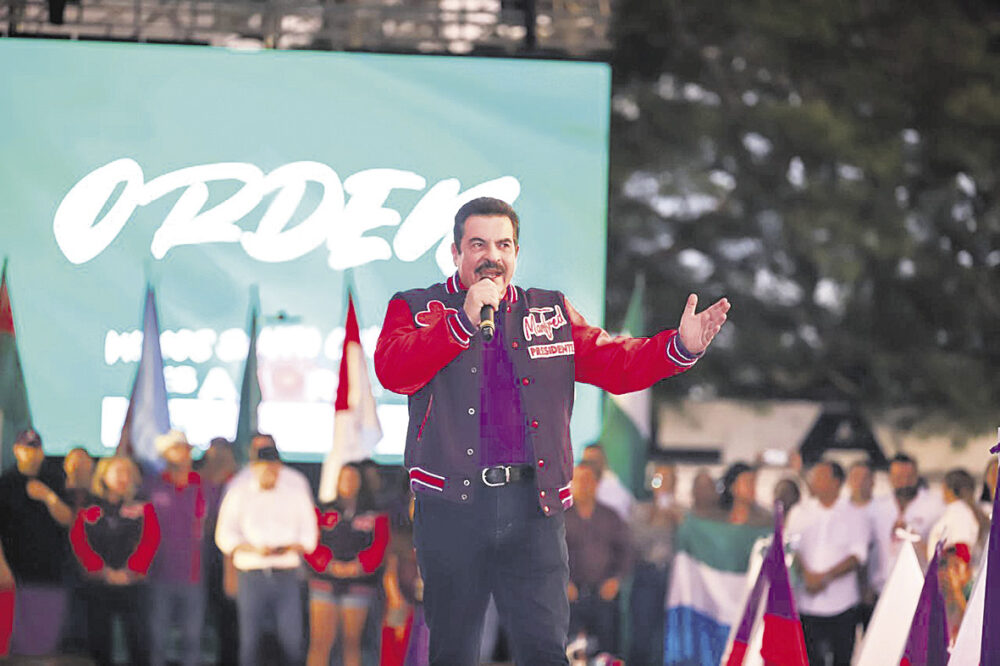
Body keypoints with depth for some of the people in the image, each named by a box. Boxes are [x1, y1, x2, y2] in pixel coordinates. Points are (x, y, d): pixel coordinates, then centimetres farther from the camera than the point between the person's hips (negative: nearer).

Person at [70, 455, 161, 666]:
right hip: (98, 583, 1)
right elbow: (78, 541, 0)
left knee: (138, 639, -5)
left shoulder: (143, 508, 7)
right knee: (99, 636, 2)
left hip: (132, 582, -1)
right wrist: (102, 570, -10)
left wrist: (131, 570, -12)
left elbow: (152, 540, -1)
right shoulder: (89, 509, 8)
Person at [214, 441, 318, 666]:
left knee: (293, 641, -7)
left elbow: (309, 533, 10)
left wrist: (293, 546, -13)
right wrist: (254, 549, -15)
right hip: (251, 573, 0)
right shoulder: (239, 491, 3)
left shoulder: (295, 489, 6)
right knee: (250, 640, -2)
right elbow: (224, 535, 2)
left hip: (287, 573, 0)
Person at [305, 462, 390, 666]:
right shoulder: (323, 511, 7)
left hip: (358, 581, 0)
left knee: (352, 643, 2)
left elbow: (379, 548, -1)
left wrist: (357, 566, -14)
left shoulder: (375, 515, 7)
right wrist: (330, 565, -15)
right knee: (319, 643, -6)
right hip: (325, 579, 0)